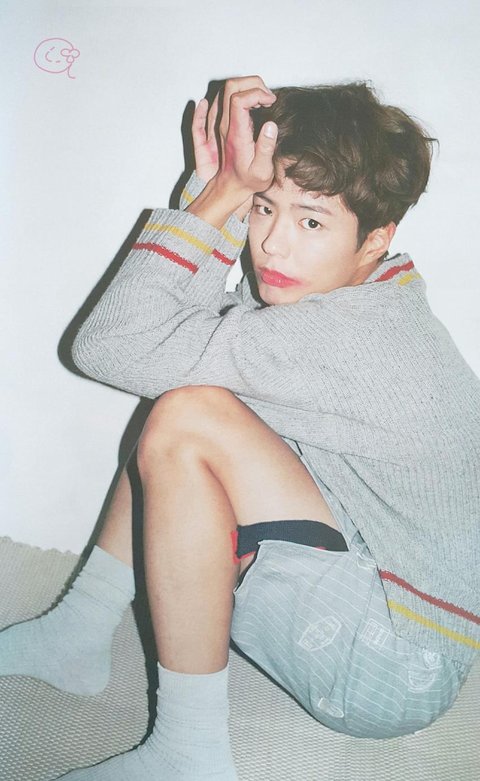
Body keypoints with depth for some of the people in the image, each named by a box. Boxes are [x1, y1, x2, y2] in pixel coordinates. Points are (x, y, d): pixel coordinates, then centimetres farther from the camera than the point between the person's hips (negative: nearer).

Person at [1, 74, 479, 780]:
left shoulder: (340, 336, -28)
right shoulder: (320, 294, 0)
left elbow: (106, 344, -25)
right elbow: (169, 323, 1)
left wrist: (219, 196, -20)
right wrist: (217, 189, -8)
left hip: (397, 671, -9)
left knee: (186, 420, -25)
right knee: (178, 395, 7)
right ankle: (78, 637, 15)